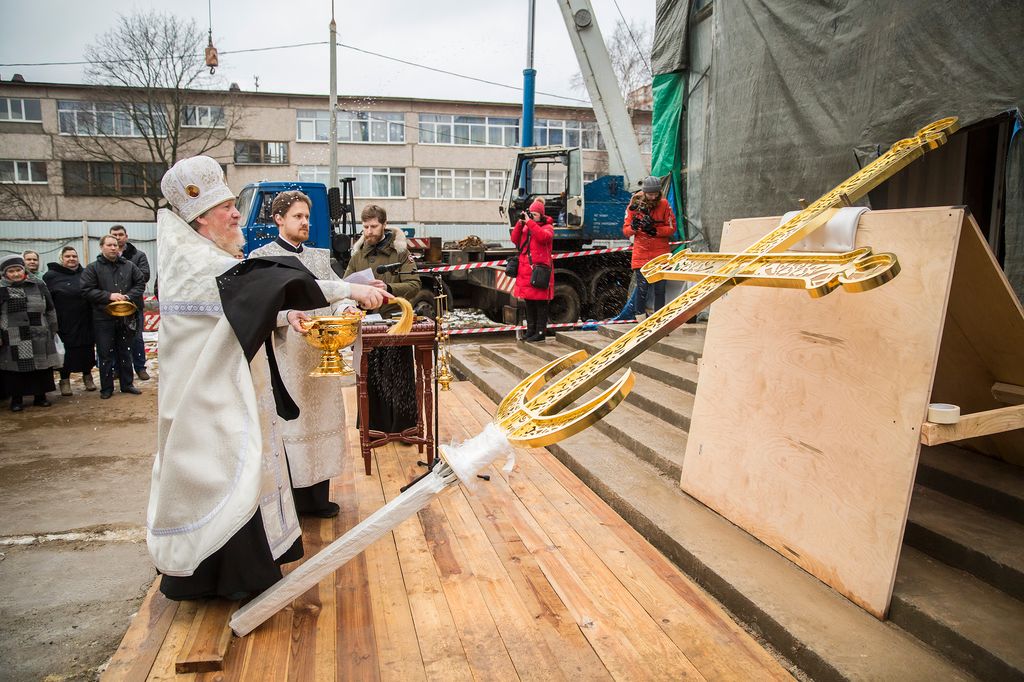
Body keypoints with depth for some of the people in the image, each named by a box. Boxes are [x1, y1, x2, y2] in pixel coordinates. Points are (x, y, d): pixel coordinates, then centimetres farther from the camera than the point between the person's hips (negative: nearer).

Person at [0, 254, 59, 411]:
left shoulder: (38, 286, 7)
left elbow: (50, 310, 14)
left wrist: (52, 330, 13)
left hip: (39, 338, 3)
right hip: (13, 340, -2)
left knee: (41, 368, 7)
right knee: (15, 369, 1)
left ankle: (40, 396, 21)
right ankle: (16, 399, 14)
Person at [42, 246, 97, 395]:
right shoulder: (51, 276, -1)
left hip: (85, 322, 3)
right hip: (64, 324, -3)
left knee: (87, 349, 8)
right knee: (66, 352, 3)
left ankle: (87, 376, 24)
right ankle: (65, 380, 16)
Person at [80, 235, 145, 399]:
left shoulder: (129, 266, 6)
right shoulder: (93, 268, -1)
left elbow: (140, 284, 10)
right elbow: (87, 290, -7)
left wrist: (128, 296, -7)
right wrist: (109, 296, -17)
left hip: (125, 317, 3)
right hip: (103, 318, -2)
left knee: (125, 352, 12)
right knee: (106, 354, 3)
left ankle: (127, 384, 22)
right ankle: (106, 388, 13)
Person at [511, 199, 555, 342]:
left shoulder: (547, 227, 0)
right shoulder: (526, 227, 17)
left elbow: (543, 236, -23)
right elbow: (515, 240, 7)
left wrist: (529, 222, -19)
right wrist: (519, 224, -5)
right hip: (525, 269, 6)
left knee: (540, 303, -3)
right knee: (529, 303, 11)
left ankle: (540, 332, 1)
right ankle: (531, 330, 20)